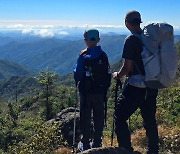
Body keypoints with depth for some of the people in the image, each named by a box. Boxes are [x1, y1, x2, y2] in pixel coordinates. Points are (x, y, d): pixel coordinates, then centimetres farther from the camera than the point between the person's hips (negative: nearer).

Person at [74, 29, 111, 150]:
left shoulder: (83, 55, -11)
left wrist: (78, 82, 11)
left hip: (86, 91, -3)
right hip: (100, 91, 3)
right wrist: (105, 88, 14)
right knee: (99, 118, 12)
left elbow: (78, 73, -10)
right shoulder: (103, 55, 0)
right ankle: (97, 143, 21)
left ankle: (86, 144, 14)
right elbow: (107, 73, 4)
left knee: (85, 118, 8)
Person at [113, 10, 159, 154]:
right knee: (150, 119, 18)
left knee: (120, 117, 2)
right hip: (152, 86, 8)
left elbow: (127, 67, -13)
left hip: (136, 87, -7)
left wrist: (117, 75, 6)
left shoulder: (131, 39, -13)